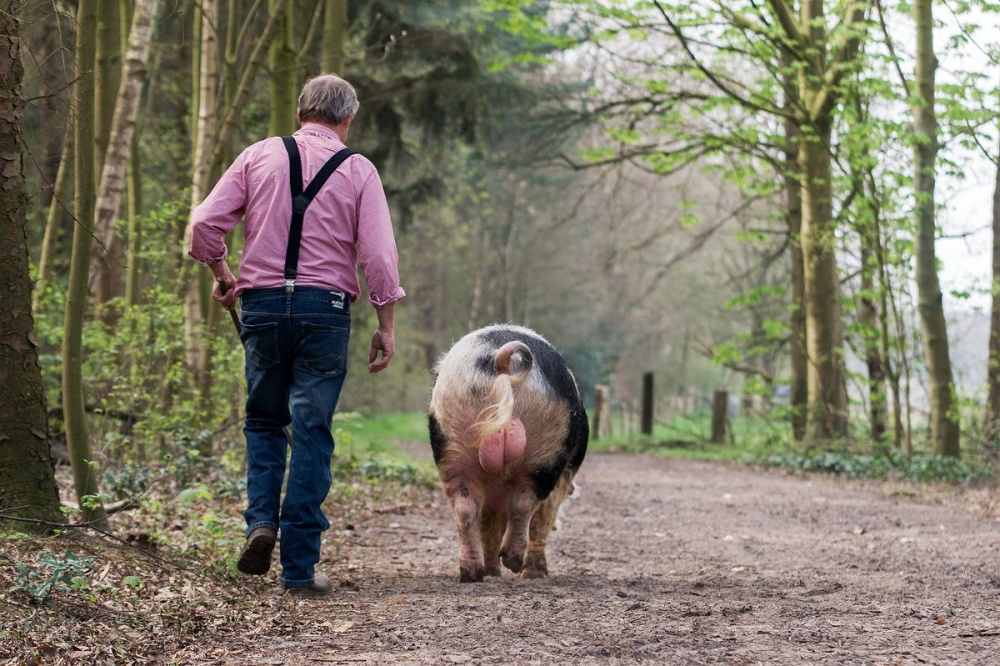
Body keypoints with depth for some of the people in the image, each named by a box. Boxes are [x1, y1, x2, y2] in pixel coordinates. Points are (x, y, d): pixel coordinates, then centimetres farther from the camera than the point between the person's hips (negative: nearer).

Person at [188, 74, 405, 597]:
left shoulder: (259, 156, 6)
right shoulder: (358, 170, 3)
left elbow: (205, 223, -1)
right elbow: (379, 255, -4)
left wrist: (221, 273, 16)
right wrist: (386, 326, 2)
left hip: (261, 303, 2)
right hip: (324, 308, -1)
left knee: (264, 420, 20)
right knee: (312, 433, 2)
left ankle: (261, 520, -1)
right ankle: (299, 568, 1)